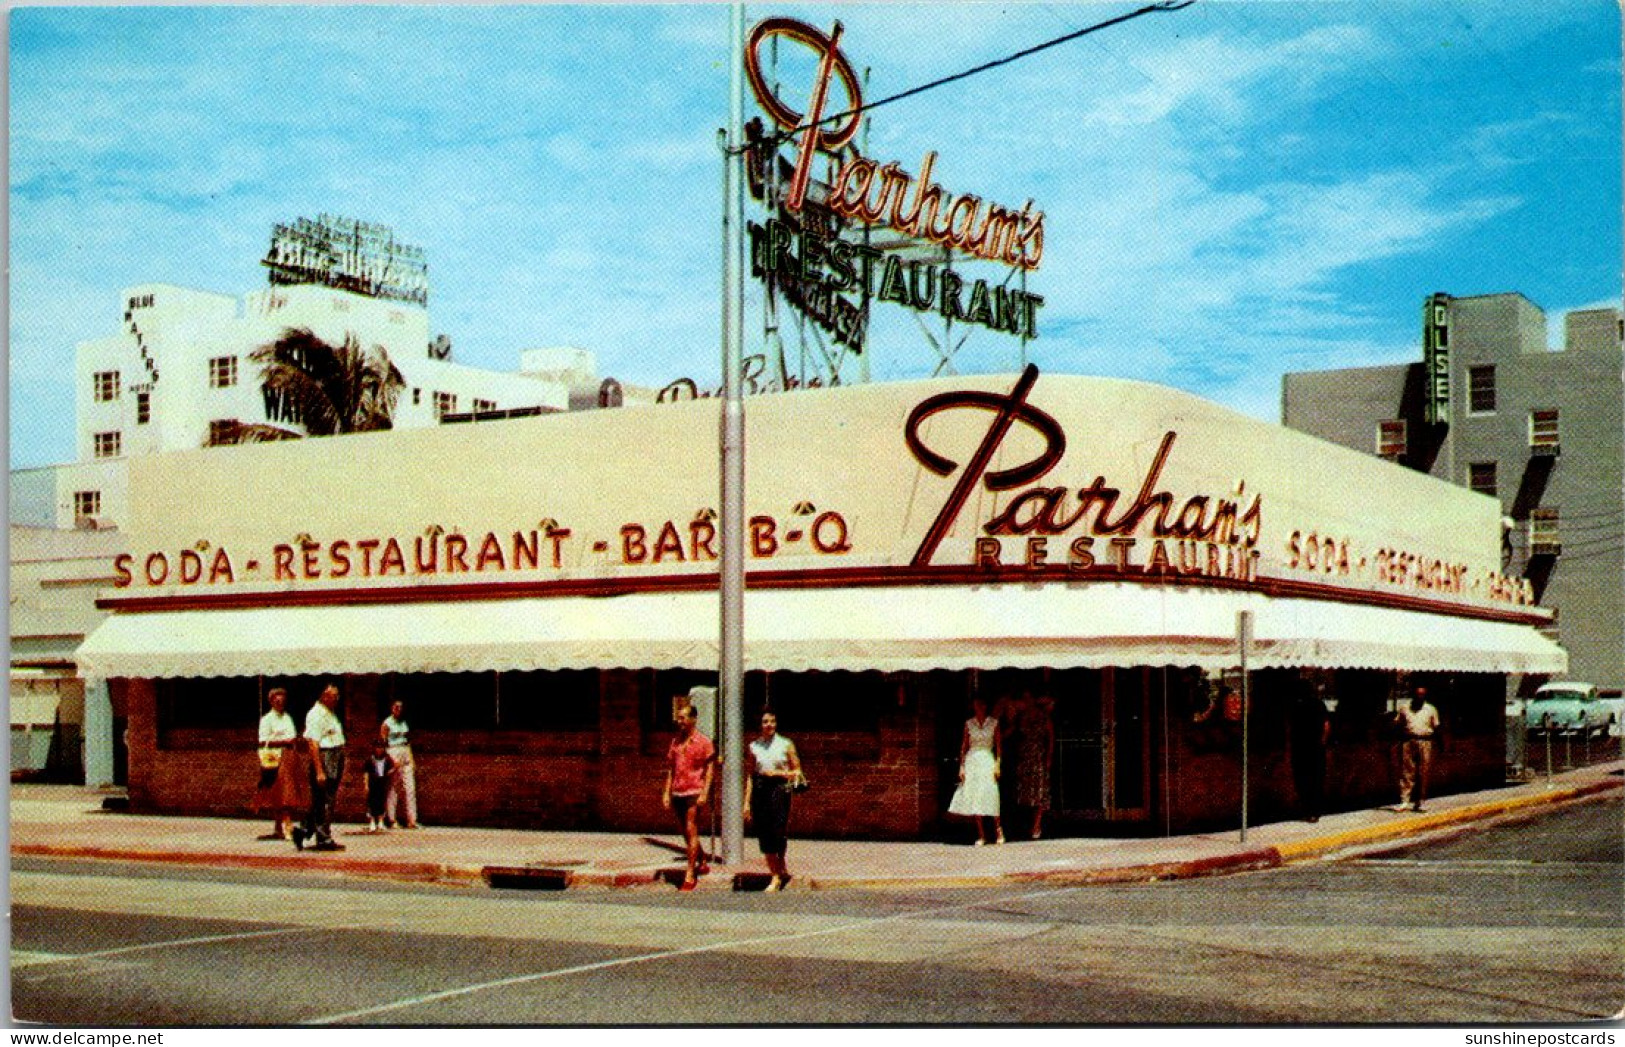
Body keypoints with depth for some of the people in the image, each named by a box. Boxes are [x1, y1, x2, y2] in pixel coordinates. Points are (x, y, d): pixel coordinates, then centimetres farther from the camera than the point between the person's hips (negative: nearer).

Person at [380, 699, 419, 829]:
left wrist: (412, 761, 14)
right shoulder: (386, 724, -3)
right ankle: (391, 819, 6)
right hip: (393, 755, -5)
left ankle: (412, 820, -4)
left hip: (406, 755, 5)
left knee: (410, 787, -3)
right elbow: (383, 744, -8)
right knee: (393, 788, -2)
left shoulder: (404, 723, 14)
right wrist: (392, 760, -16)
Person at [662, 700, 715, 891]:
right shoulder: (676, 742, 13)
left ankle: (690, 875, -7)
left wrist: (704, 794, -12)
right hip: (677, 793, 6)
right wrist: (667, 792, 10)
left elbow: (709, 769, -4)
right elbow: (670, 769, 16)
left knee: (691, 832, -8)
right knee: (686, 833, 12)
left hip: (694, 792, -6)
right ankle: (701, 862, 30)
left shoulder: (703, 742, -3)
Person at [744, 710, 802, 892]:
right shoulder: (753, 747, 9)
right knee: (764, 834, 1)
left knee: (778, 831, -9)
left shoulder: (786, 745, 4)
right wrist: (747, 802, 5)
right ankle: (776, 874, 11)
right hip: (760, 790, 2)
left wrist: (779, 773, -9)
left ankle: (781, 869, 10)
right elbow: (749, 775, 9)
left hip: (779, 787, -2)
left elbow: (797, 771, 7)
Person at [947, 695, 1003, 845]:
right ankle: (981, 835, 3)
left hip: (988, 761, -2)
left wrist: (997, 765, -6)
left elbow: (998, 746, 3)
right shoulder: (969, 724, 8)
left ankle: (998, 830, 8)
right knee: (974, 797, -2)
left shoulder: (993, 723, 4)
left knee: (991, 796, -9)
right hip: (972, 762, 2)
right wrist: (962, 766, 1)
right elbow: (964, 746, 8)